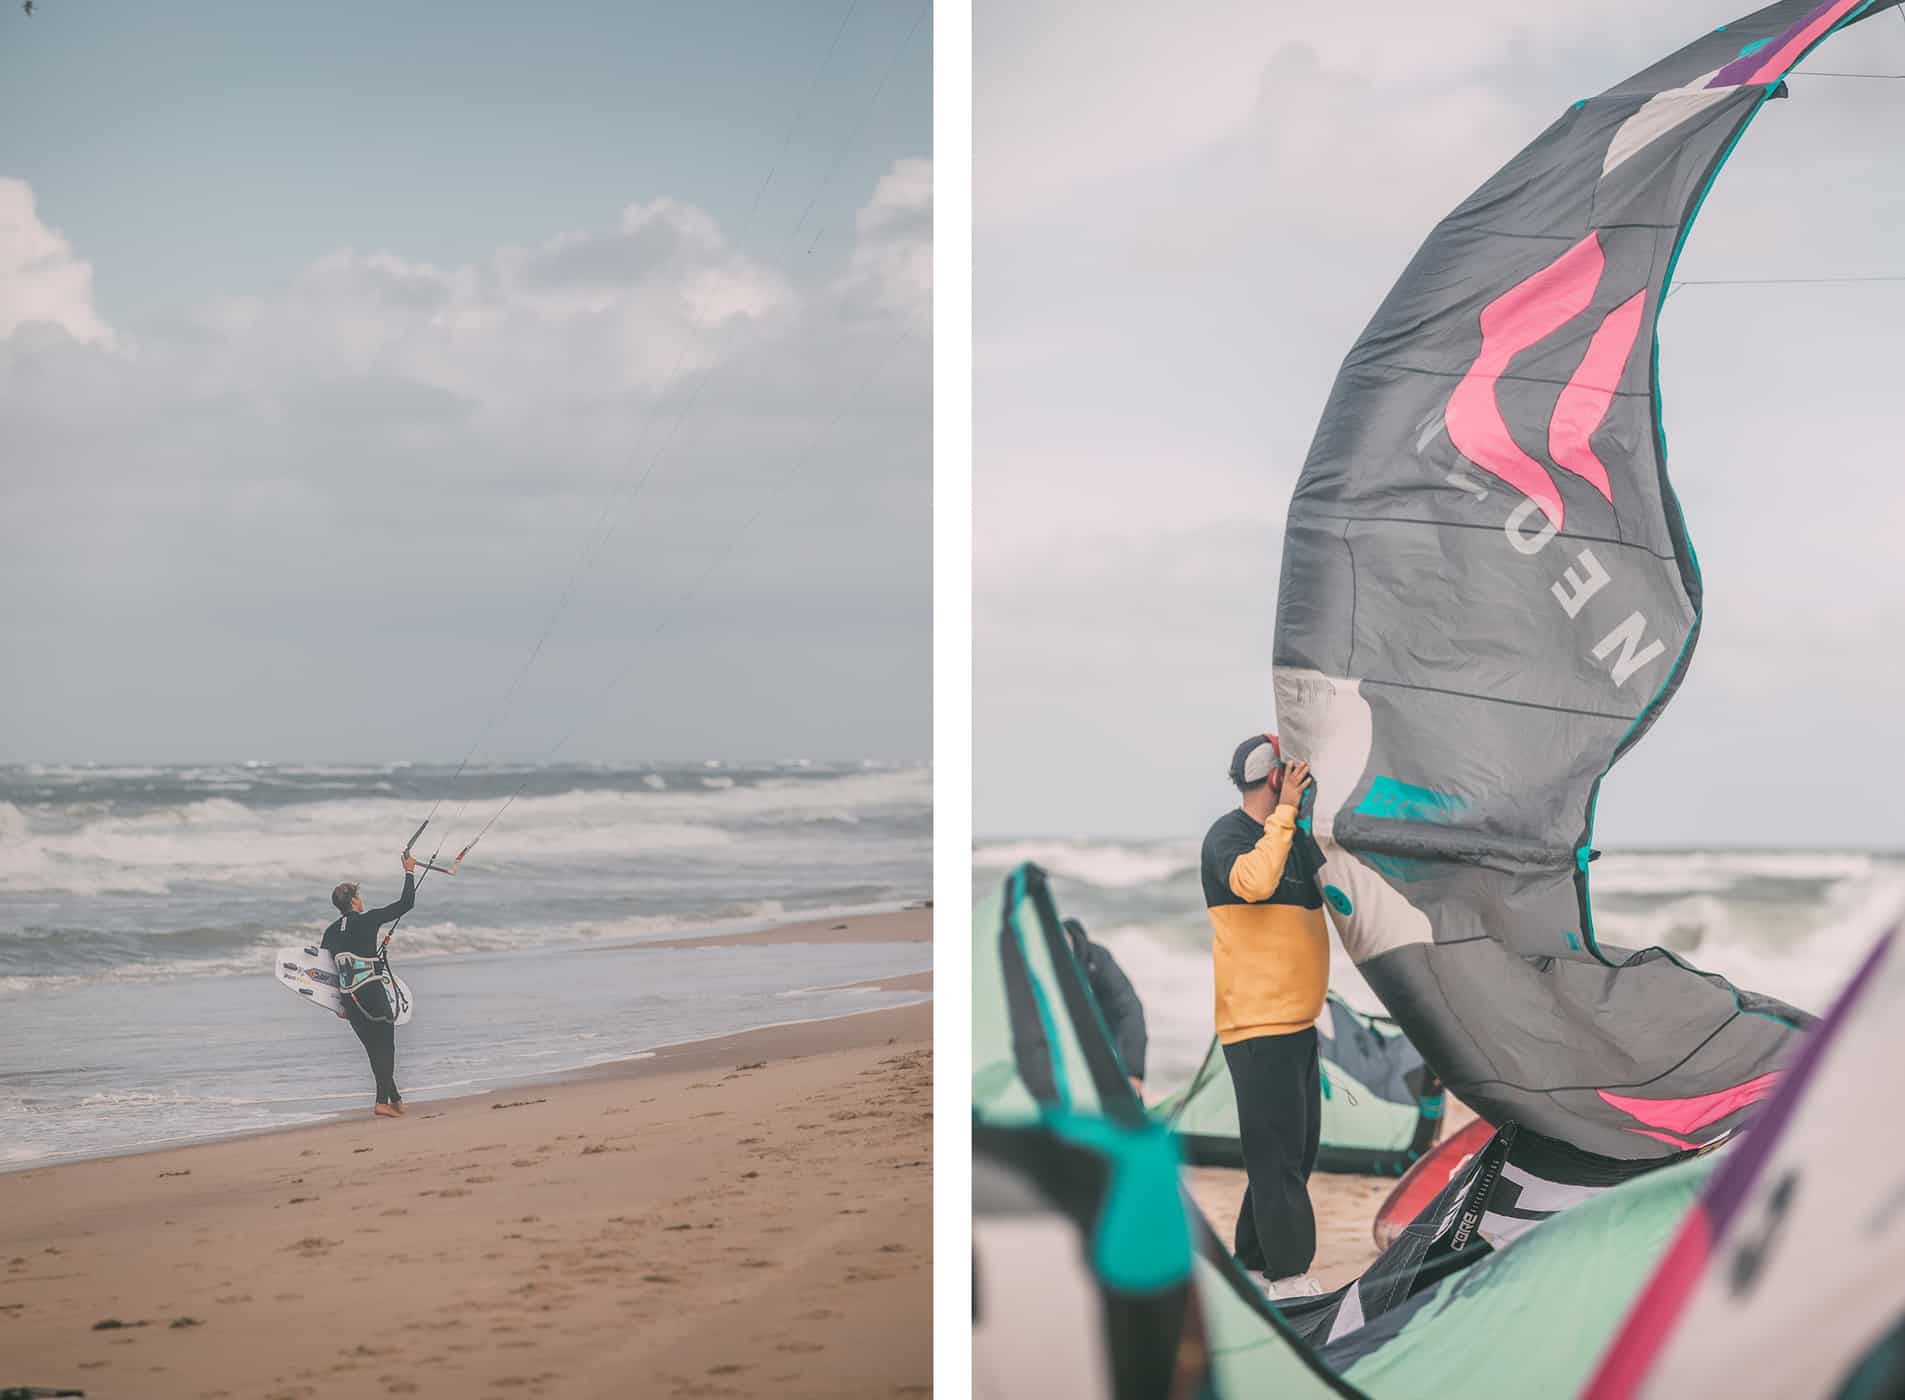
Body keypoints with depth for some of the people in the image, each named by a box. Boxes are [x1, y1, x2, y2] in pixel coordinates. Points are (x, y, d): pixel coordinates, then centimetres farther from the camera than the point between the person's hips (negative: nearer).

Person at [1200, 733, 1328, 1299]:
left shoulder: (1295, 837, 14)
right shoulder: (1227, 836, -12)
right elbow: (1253, 882, -32)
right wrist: (1285, 812, -25)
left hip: (1298, 1019, 9)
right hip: (1258, 1021, -9)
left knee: (1297, 1147, 14)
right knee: (1277, 1151, -6)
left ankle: (1256, 1263, 24)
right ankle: (1288, 1274, -1)